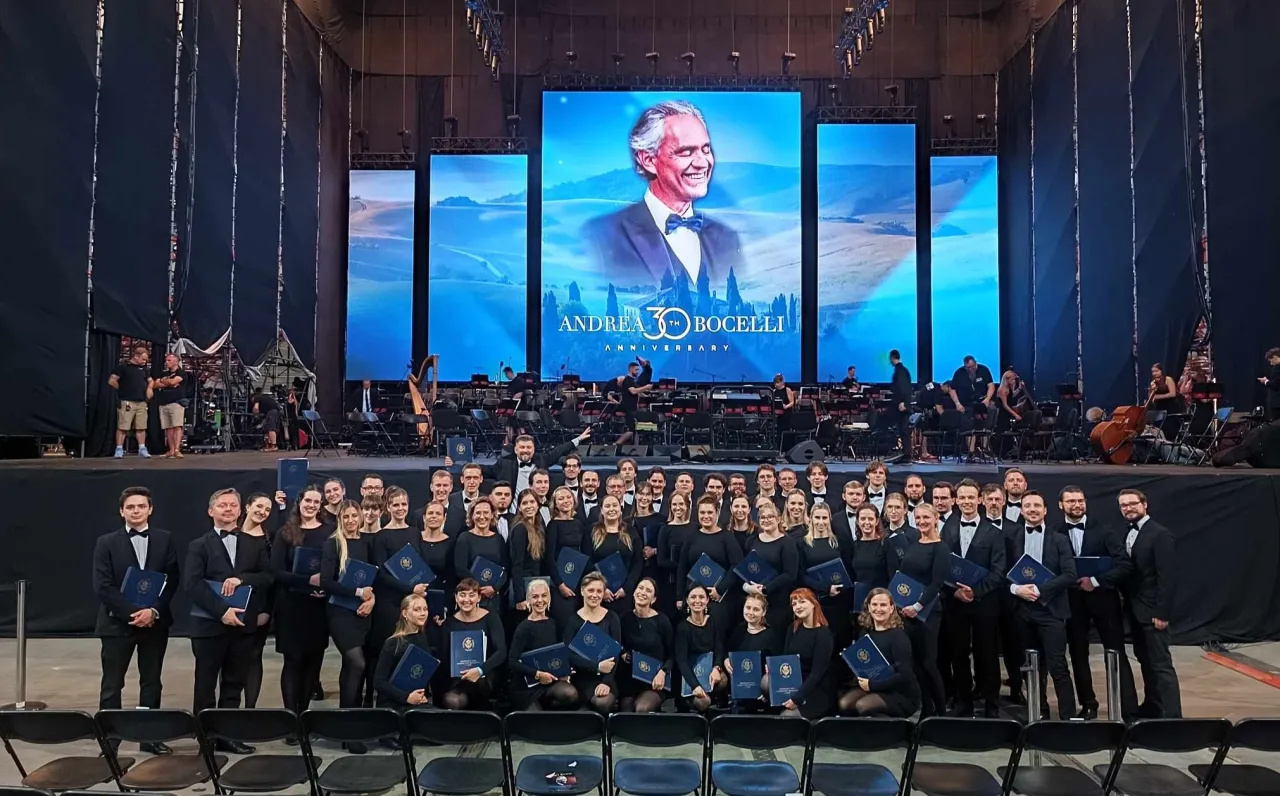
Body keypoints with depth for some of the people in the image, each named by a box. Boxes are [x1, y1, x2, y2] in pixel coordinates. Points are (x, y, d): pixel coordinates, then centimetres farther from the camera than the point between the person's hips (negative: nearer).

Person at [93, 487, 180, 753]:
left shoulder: (164, 540, 5)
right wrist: (132, 612, -16)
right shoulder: (106, 543, 0)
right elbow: (102, 586, -8)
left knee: (151, 682, 9)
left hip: (155, 621, 2)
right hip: (117, 622, -2)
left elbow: (172, 580, 0)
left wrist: (154, 611, -13)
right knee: (112, 685, 2)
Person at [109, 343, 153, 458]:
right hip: (127, 402, -6)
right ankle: (119, 450, -3)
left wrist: (149, 388, 8)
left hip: (142, 403, 6)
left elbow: (151, 381, 29)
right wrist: (123, 390, -2)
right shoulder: (123, 366, -5)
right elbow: (111, 381, -9)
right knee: (122, 427, -6)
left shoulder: (143, 369, 16)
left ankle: (142, 449, 10)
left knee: (141, 427, 6)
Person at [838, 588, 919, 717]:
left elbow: (904, 675, -21)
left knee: (863, 706, -30)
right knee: (844, 704, -22)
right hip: (874, 687, 5)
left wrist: (872, 684, -21)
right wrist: (861, 679, -10)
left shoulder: (898, 636, -15)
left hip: (903, 694, -5)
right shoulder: (866, 632, 5)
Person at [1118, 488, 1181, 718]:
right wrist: (1126, 603, 6)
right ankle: (1152, 706, 26)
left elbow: (1166, 576, -18)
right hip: (1134, 609, 8)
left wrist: (1162, 612, -20)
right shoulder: (1128, 534, 11)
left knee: (1161, 663, -7)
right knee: (1145, 661, 16)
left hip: (1152, 610, -8)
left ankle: (1172, 715, -4)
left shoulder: (1160, 534, -14)